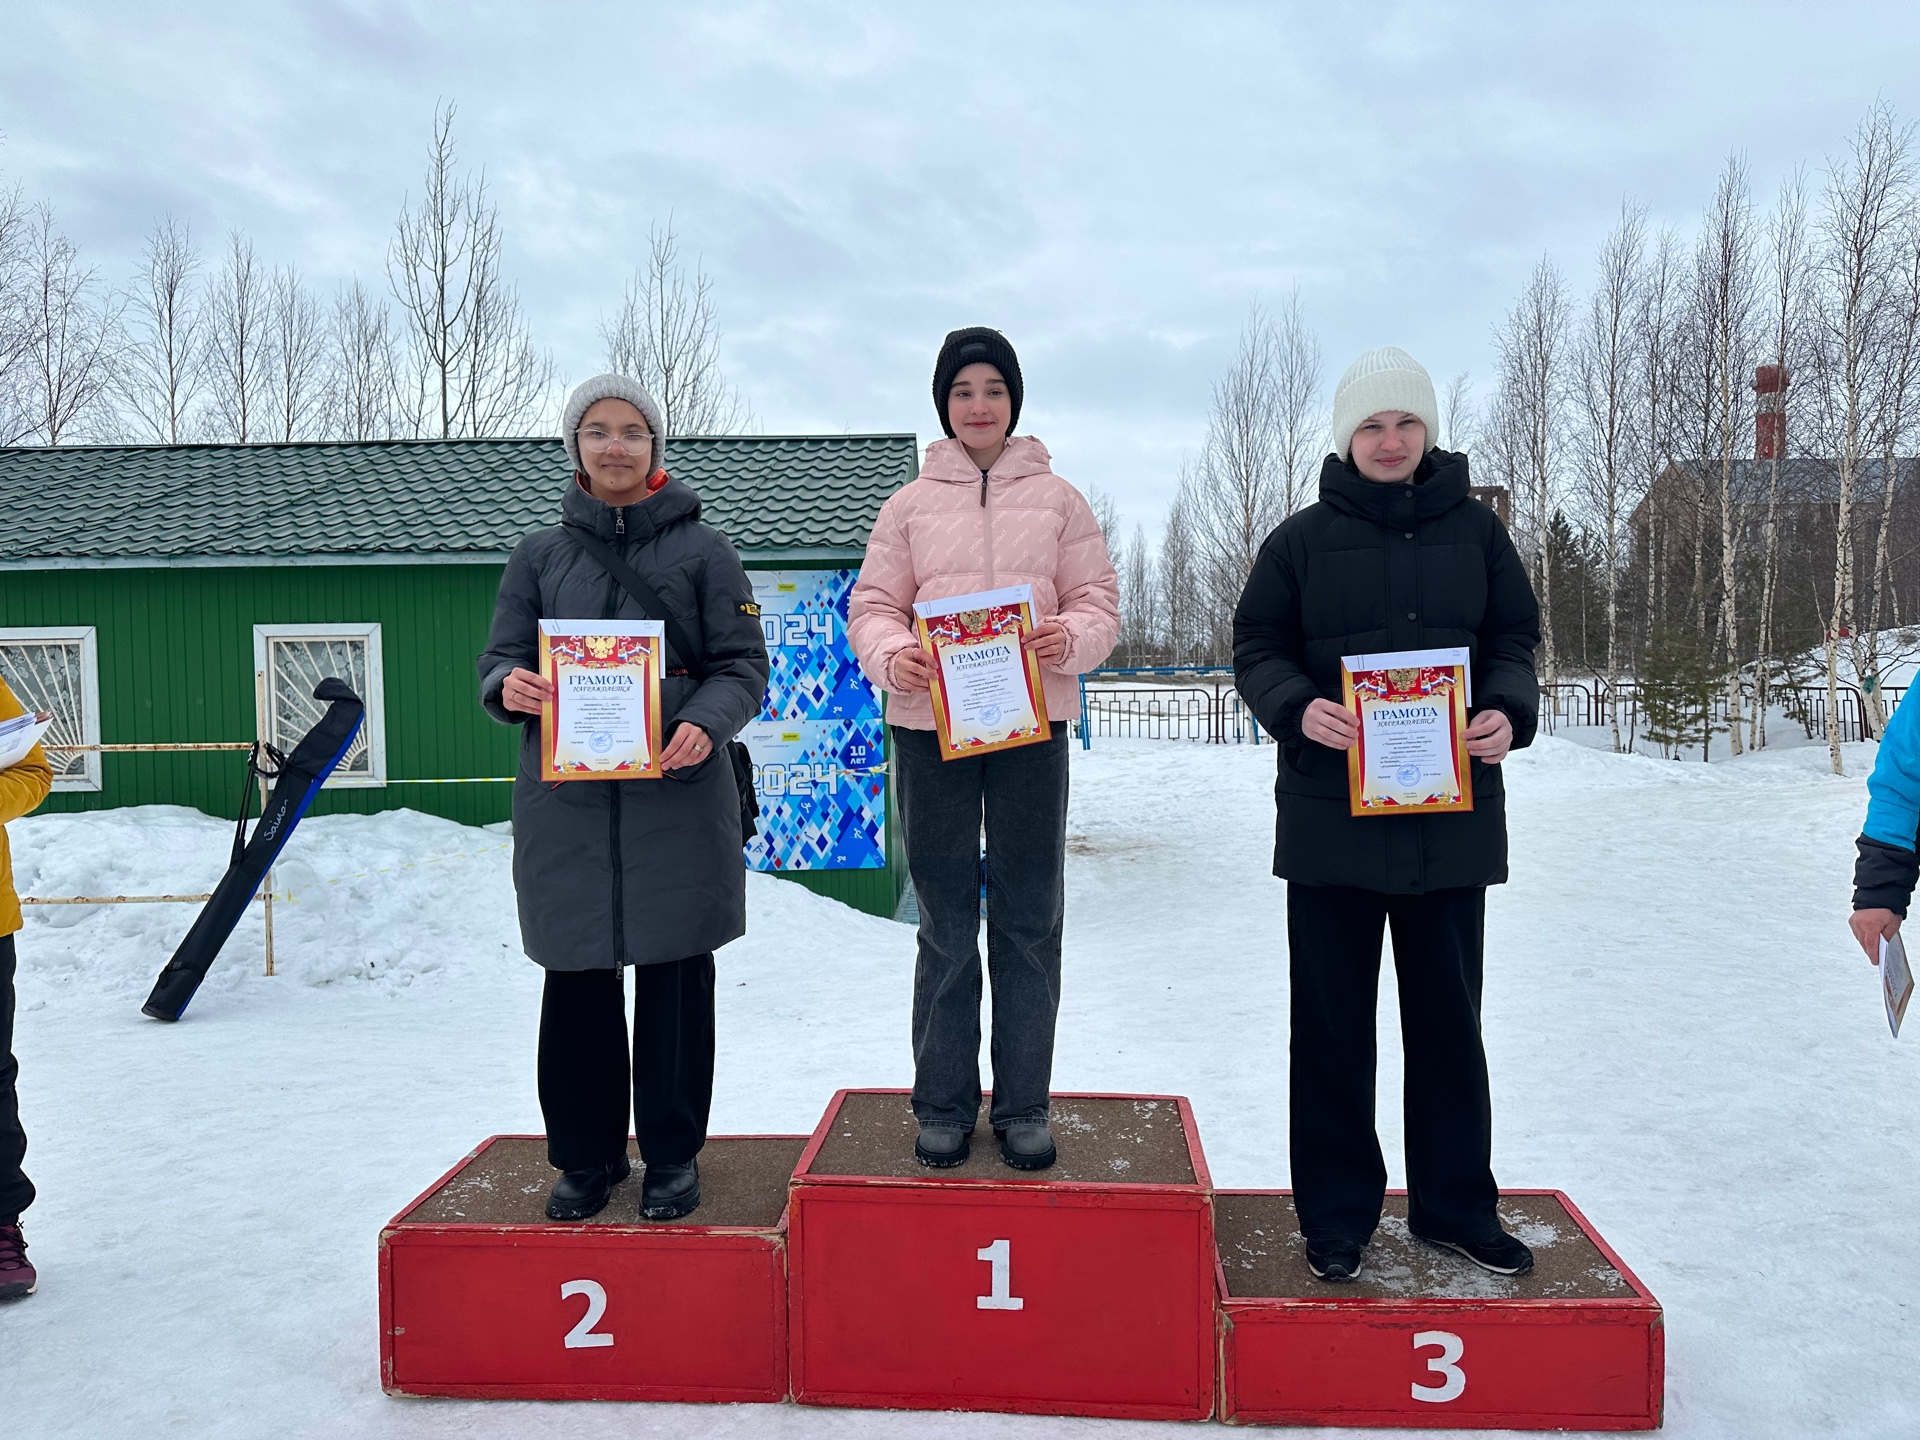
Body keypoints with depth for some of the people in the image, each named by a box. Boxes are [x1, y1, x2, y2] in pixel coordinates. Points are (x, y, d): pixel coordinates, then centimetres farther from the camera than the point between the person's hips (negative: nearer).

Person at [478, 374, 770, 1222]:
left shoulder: (701, 549, 6)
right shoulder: (540, 555, 13)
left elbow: (743, 665, 2)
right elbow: (500, 661, 11)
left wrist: (706, 725, -18)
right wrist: (510, 687, -14)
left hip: (678, 800, -2)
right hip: (565, 803, 2)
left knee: (674, 980, 4)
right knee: (576, 983, 7)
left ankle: (672, 1157, 20)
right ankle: (585, 1157, 23)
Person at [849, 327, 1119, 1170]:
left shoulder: (1058, 498, 9)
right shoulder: (910, 504, 9)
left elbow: (1099, 603, 7)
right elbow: (872, 606, 6)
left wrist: (1069, 638, -15)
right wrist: (892, 655, -16)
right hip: (929, 726, 0)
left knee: (1029, 921, 5)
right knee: (945, 925, 6)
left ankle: (1023, 1104, 17)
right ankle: (943, 1102, 18)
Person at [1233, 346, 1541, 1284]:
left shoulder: (1475, 531, 8)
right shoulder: (1302, 539, 3)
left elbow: (1513, 638, 11)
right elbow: (1256, 648, 3)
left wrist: (1509, 712, -10)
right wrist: (1296, 709, -17)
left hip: (1453, 815, 2)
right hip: (1331, 815, -2)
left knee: (1449, 1019, 13)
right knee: (1332, 1023, 7)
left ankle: (1454, 1203, 29)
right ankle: (1336, 1213, 21)